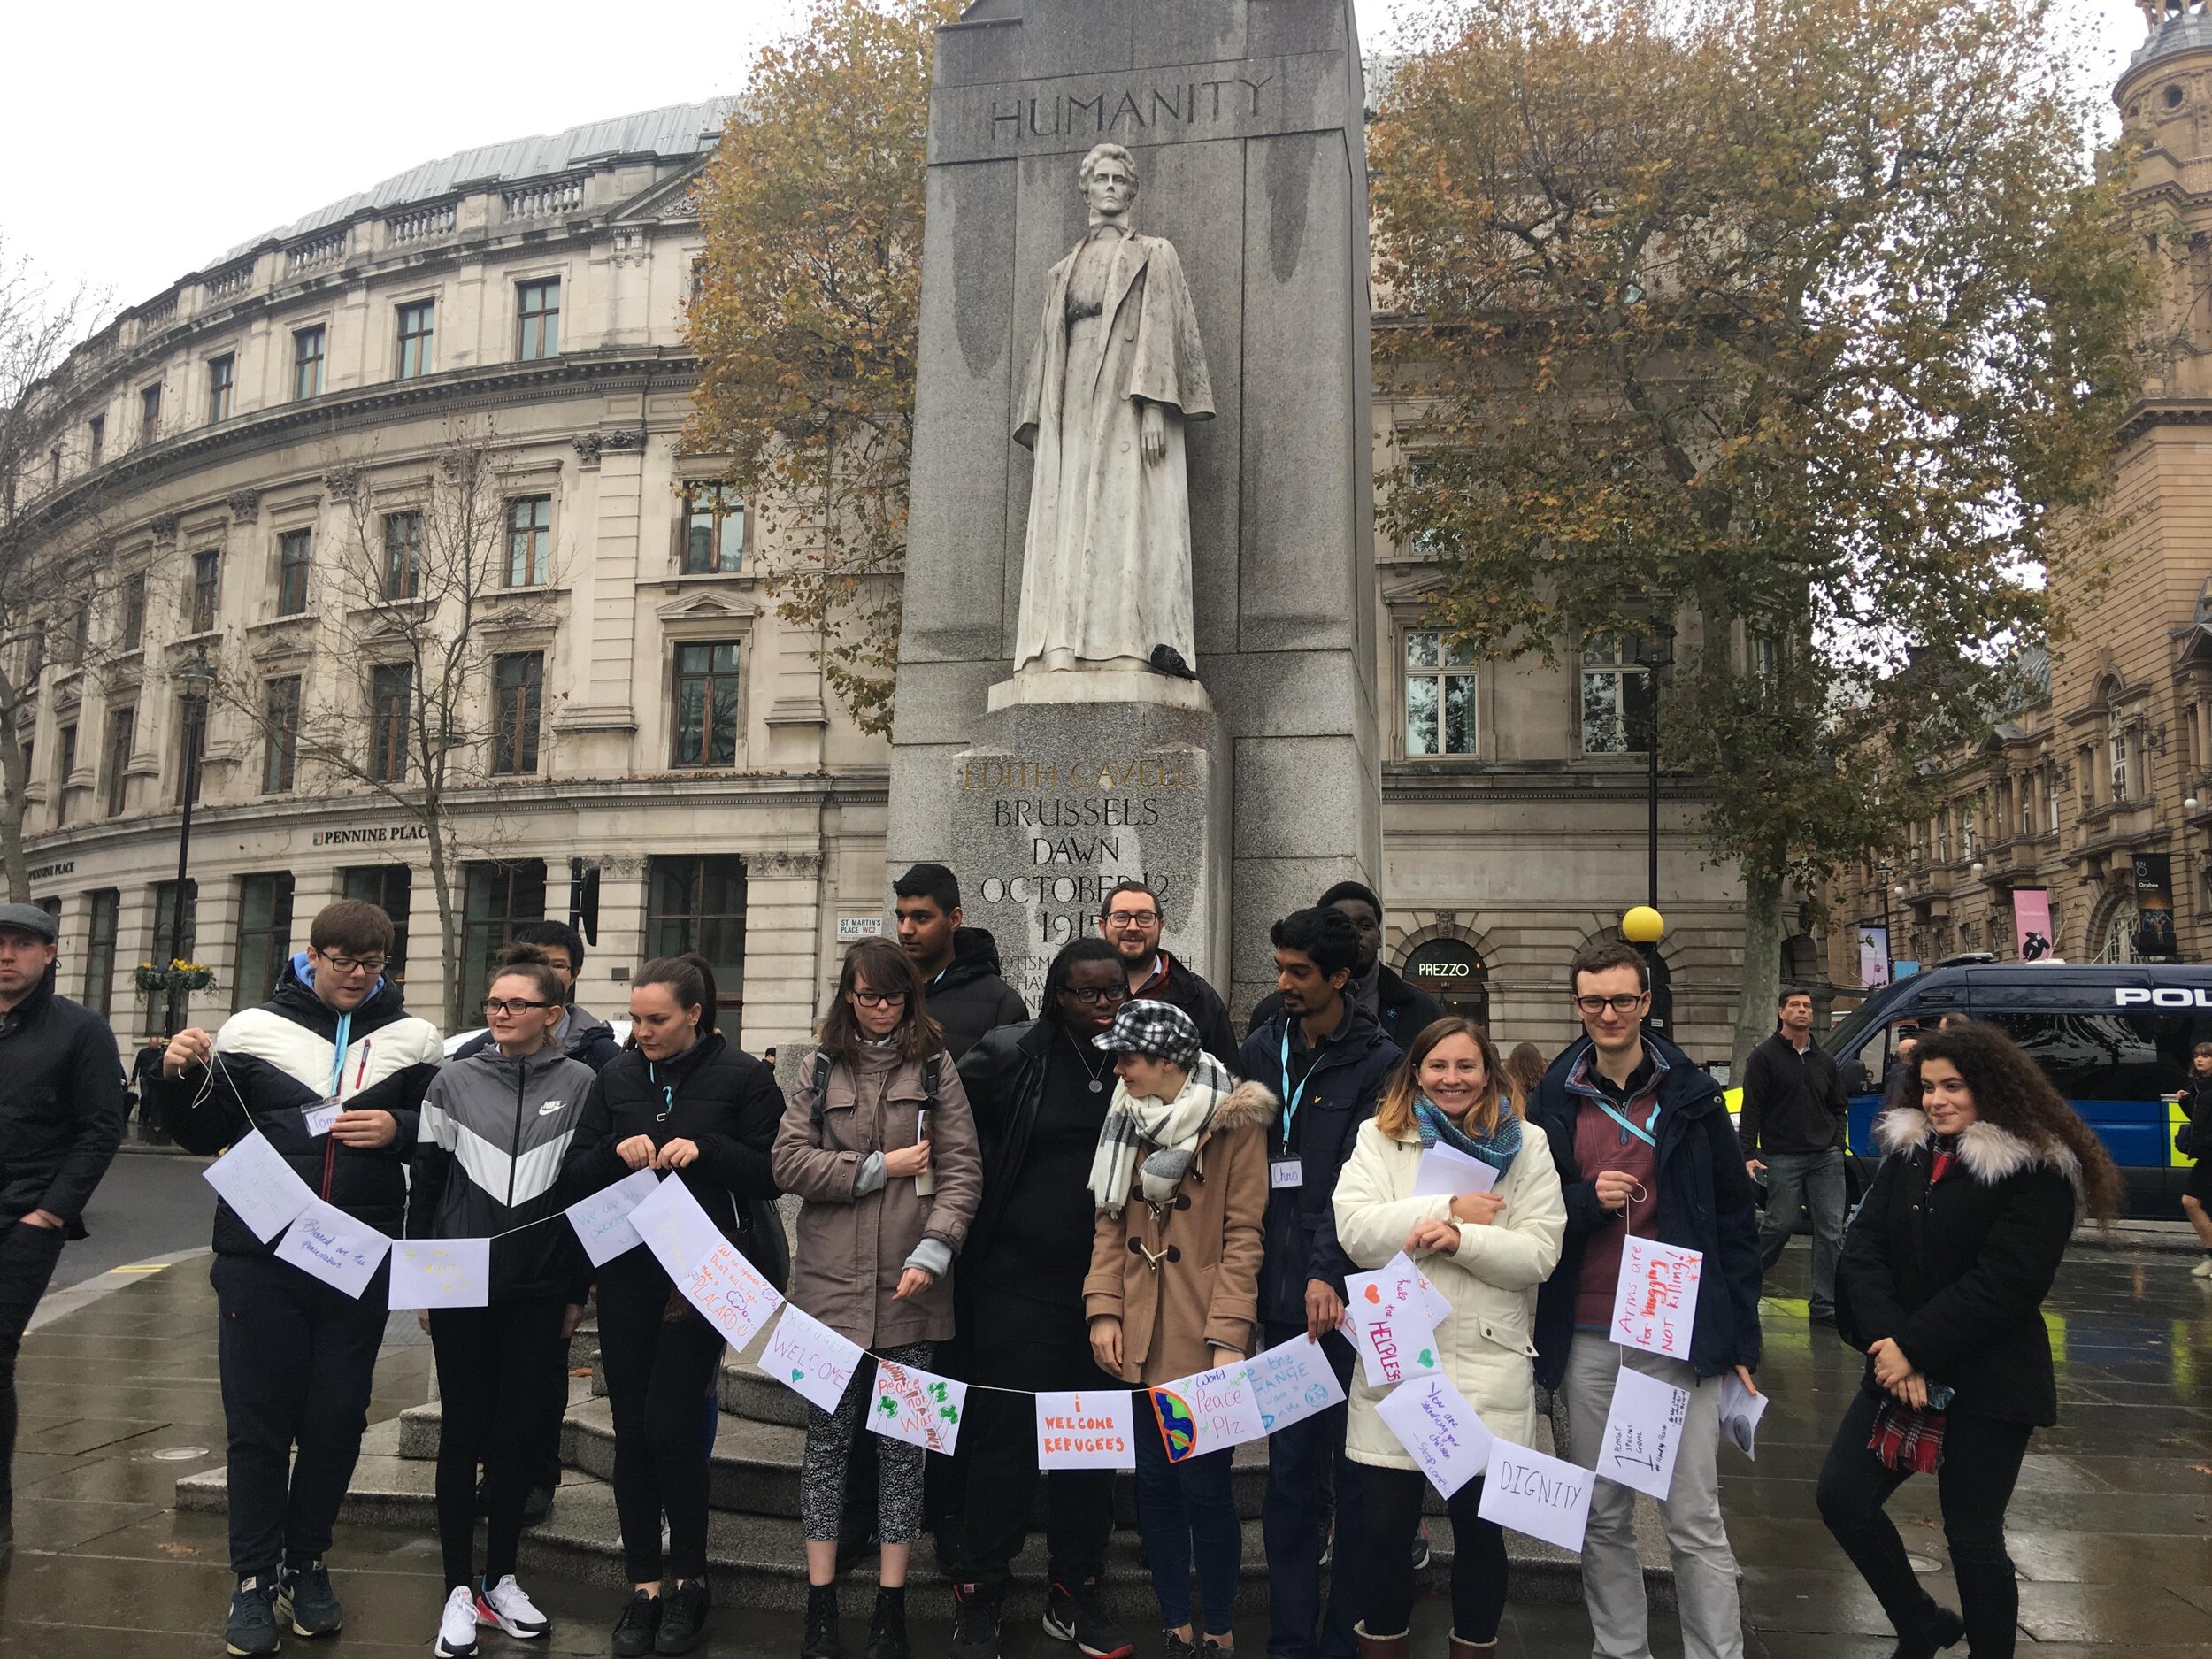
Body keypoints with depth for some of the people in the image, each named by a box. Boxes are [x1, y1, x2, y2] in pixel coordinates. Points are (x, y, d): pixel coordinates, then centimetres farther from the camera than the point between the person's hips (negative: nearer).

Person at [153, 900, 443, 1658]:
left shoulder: (413, 1040, 4)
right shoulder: (252, 1028, 2)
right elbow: (203, 1134, 8)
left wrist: (399, 1129, -14)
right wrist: (180, 1078, -10)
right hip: (259, 1259, -1)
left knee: (337, 1419, 9)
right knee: (258, 1419, 5)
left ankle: (306, 1563, 27)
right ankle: (255, 1577, 19)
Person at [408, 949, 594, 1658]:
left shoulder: (581, 1085, -2)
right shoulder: (455, 1081, 2)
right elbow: (425, 1185, 6)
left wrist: (578, 1291, 1)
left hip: (539, 1293, 0)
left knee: (518, 1436, 8)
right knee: (463, 1432, 6)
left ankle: (501, 1580, 25)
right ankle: (459, 1590, 18)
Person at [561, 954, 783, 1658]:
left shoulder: (740, 1075, -4)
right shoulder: (616, 1076, 7)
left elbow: (774, 1173, -6)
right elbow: (573, 1176, 8)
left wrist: (705, 1151, -20)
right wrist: (616, 1153, -13)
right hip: (627, 1273, 4)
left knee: (670, 1424, -6)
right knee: (631, 1429, 7)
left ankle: (689, 1581, 14)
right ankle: (644, 1587, 20)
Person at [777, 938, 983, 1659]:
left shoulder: (935, 1069, 5)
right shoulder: (821, 1070, 9)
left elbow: (962, 1171, -2)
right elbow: (789, 1162, -1)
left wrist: (933, 1251, -15)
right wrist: (880, 1167, -8)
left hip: (909, 1287, -1)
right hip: (831, 1283, 1)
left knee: (903, 1444, 6)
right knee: (827, 1440, 6)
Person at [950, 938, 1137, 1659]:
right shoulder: (1009, 1055, -7)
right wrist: (970, 1202, 0)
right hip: (1020, 1282, -3)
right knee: (1005, 1437, 3)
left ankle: (1073, 1594, 29)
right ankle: (978, 1601, 18)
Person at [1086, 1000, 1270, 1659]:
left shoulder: (1234, 1124, -8)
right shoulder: (1130, 1122, 9)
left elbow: (1244, 1236, -10)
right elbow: (1110, 1223, 10)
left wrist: (1230, 1335, -16)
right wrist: (1104, 1309, 0)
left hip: (1201, 1340, -5)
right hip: (1142, 1339, 5)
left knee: (1204, 1486, 1)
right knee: (1155, 1484, 11)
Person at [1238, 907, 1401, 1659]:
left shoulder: (1378, 1062, -5)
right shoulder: (1261, 1049, 8)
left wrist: (1329, 1272, -21)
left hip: (1353, 1297, -3)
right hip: (1284, 1294, 4)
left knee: (1358, 1470, 7)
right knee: (1290, 1469, 9)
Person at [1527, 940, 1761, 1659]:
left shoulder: (1691, 1096, 2)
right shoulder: (1553, 1100, 5)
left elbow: (1736, 1221, 4)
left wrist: (1742, 1338, 0)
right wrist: (1586, 1199, -11)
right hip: (1586, 1340, 2)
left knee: (1695, 1521, 2)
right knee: (1603, 1518, 11)